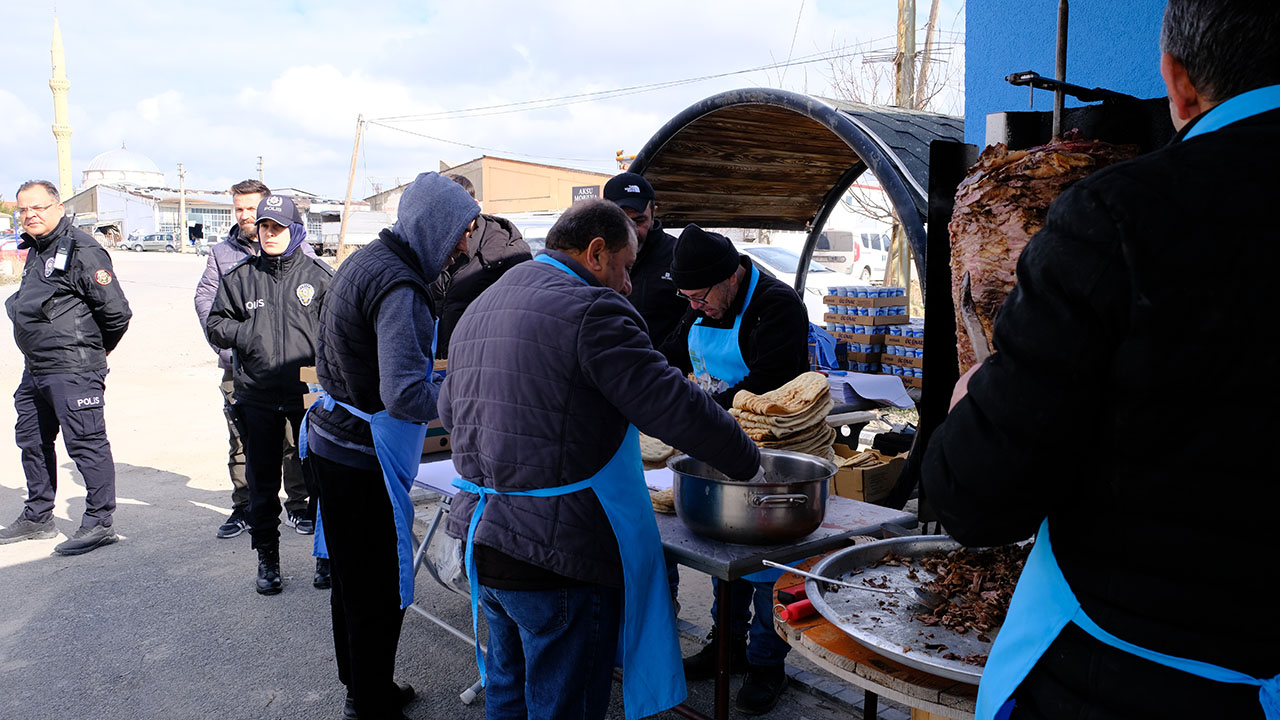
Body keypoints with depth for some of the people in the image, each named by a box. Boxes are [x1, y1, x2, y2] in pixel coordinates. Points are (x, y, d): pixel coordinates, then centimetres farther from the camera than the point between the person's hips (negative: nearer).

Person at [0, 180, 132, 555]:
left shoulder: (81, 250, -14)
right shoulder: (36, 251, 15)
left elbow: (116, 311, -18)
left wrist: (94, 348, -2)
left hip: (74, 370, -10)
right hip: (35, 369, 10)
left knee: (85, 442, -4)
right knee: (32, 441, 18)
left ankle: (99, 522, 5)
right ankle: (38, 518, 32)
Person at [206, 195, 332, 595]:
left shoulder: (319, 275, 1)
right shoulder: (239, 277, 7)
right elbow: (216, 324, 12)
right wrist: (249, 335, -7)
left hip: (310, 392, -2)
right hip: (257, 395, 2)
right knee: (262, 479, 10)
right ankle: (267, 557, 23)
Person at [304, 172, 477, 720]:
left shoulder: (367, 260, 9)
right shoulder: (398, 287, -23)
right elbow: (406, 396, -32)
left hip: (332, 442, 10)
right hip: (363, 459, -10)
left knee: (352, 580, 22)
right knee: (381, 592, 4)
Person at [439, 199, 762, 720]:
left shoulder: (479, 309, 14)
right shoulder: (589, 309, -15)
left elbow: (448, 408, 24)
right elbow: (675, 407, -18)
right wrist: (747, 462, -4)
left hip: (480, 538, 9)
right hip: (555, 555, -9)